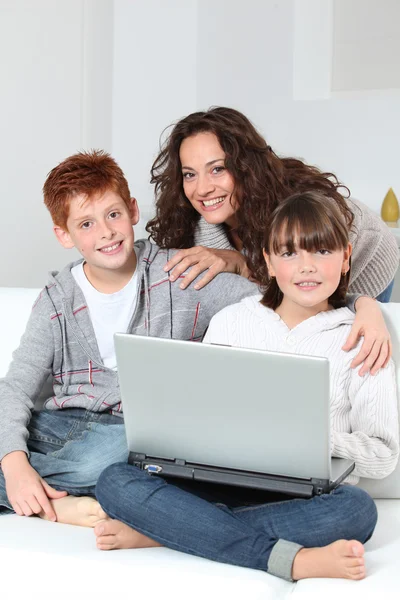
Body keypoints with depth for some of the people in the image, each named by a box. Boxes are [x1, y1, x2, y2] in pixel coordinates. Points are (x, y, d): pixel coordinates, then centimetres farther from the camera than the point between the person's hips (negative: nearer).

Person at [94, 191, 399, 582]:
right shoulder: (230, 321, 11)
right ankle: (294, 559, -28)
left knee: (356, 509, -36)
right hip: (220, 484, 2)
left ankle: (162, 530, -27)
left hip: (303, 498, -2)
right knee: (115, 482, -22)